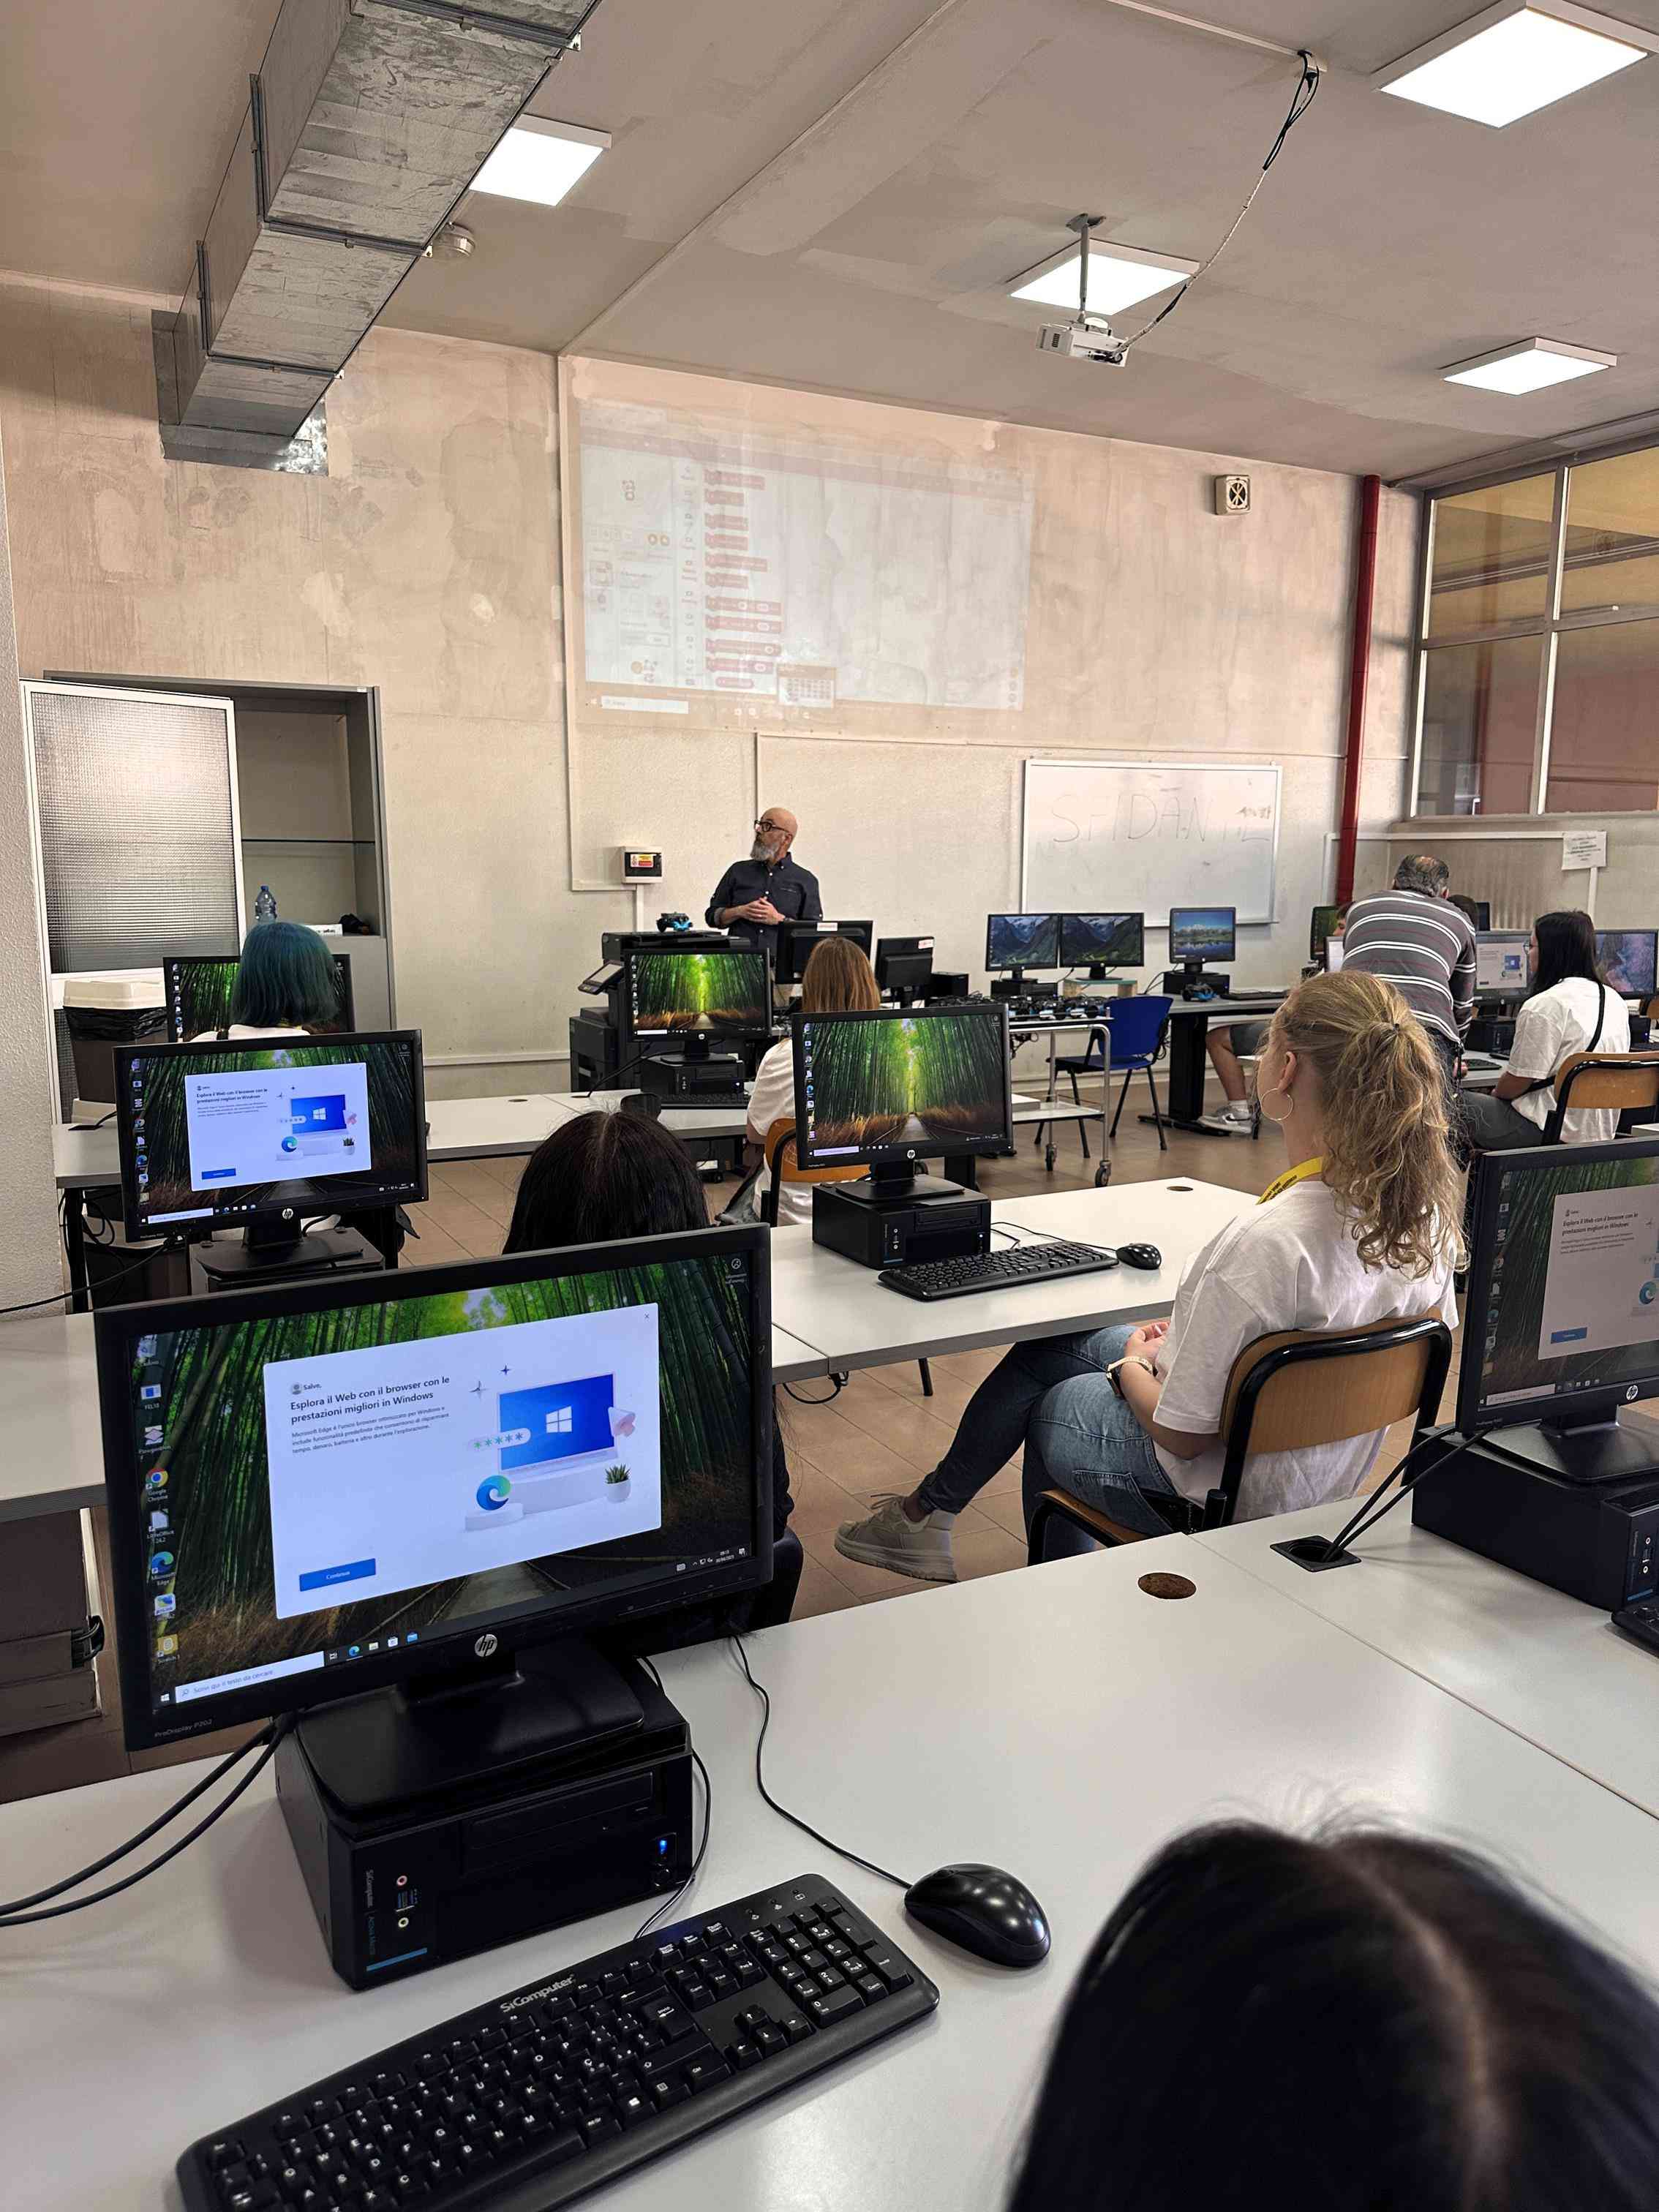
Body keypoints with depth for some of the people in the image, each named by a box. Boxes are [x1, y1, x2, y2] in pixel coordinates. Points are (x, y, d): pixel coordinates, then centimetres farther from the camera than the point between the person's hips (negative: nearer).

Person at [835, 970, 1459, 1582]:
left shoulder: (1265, 1243, -36)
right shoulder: (1424, 1204, -11)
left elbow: (1182, 1435, -26)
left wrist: (1132, 1364, -1)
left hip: (1223, 1497, -7)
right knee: (1048, 1345, 21)